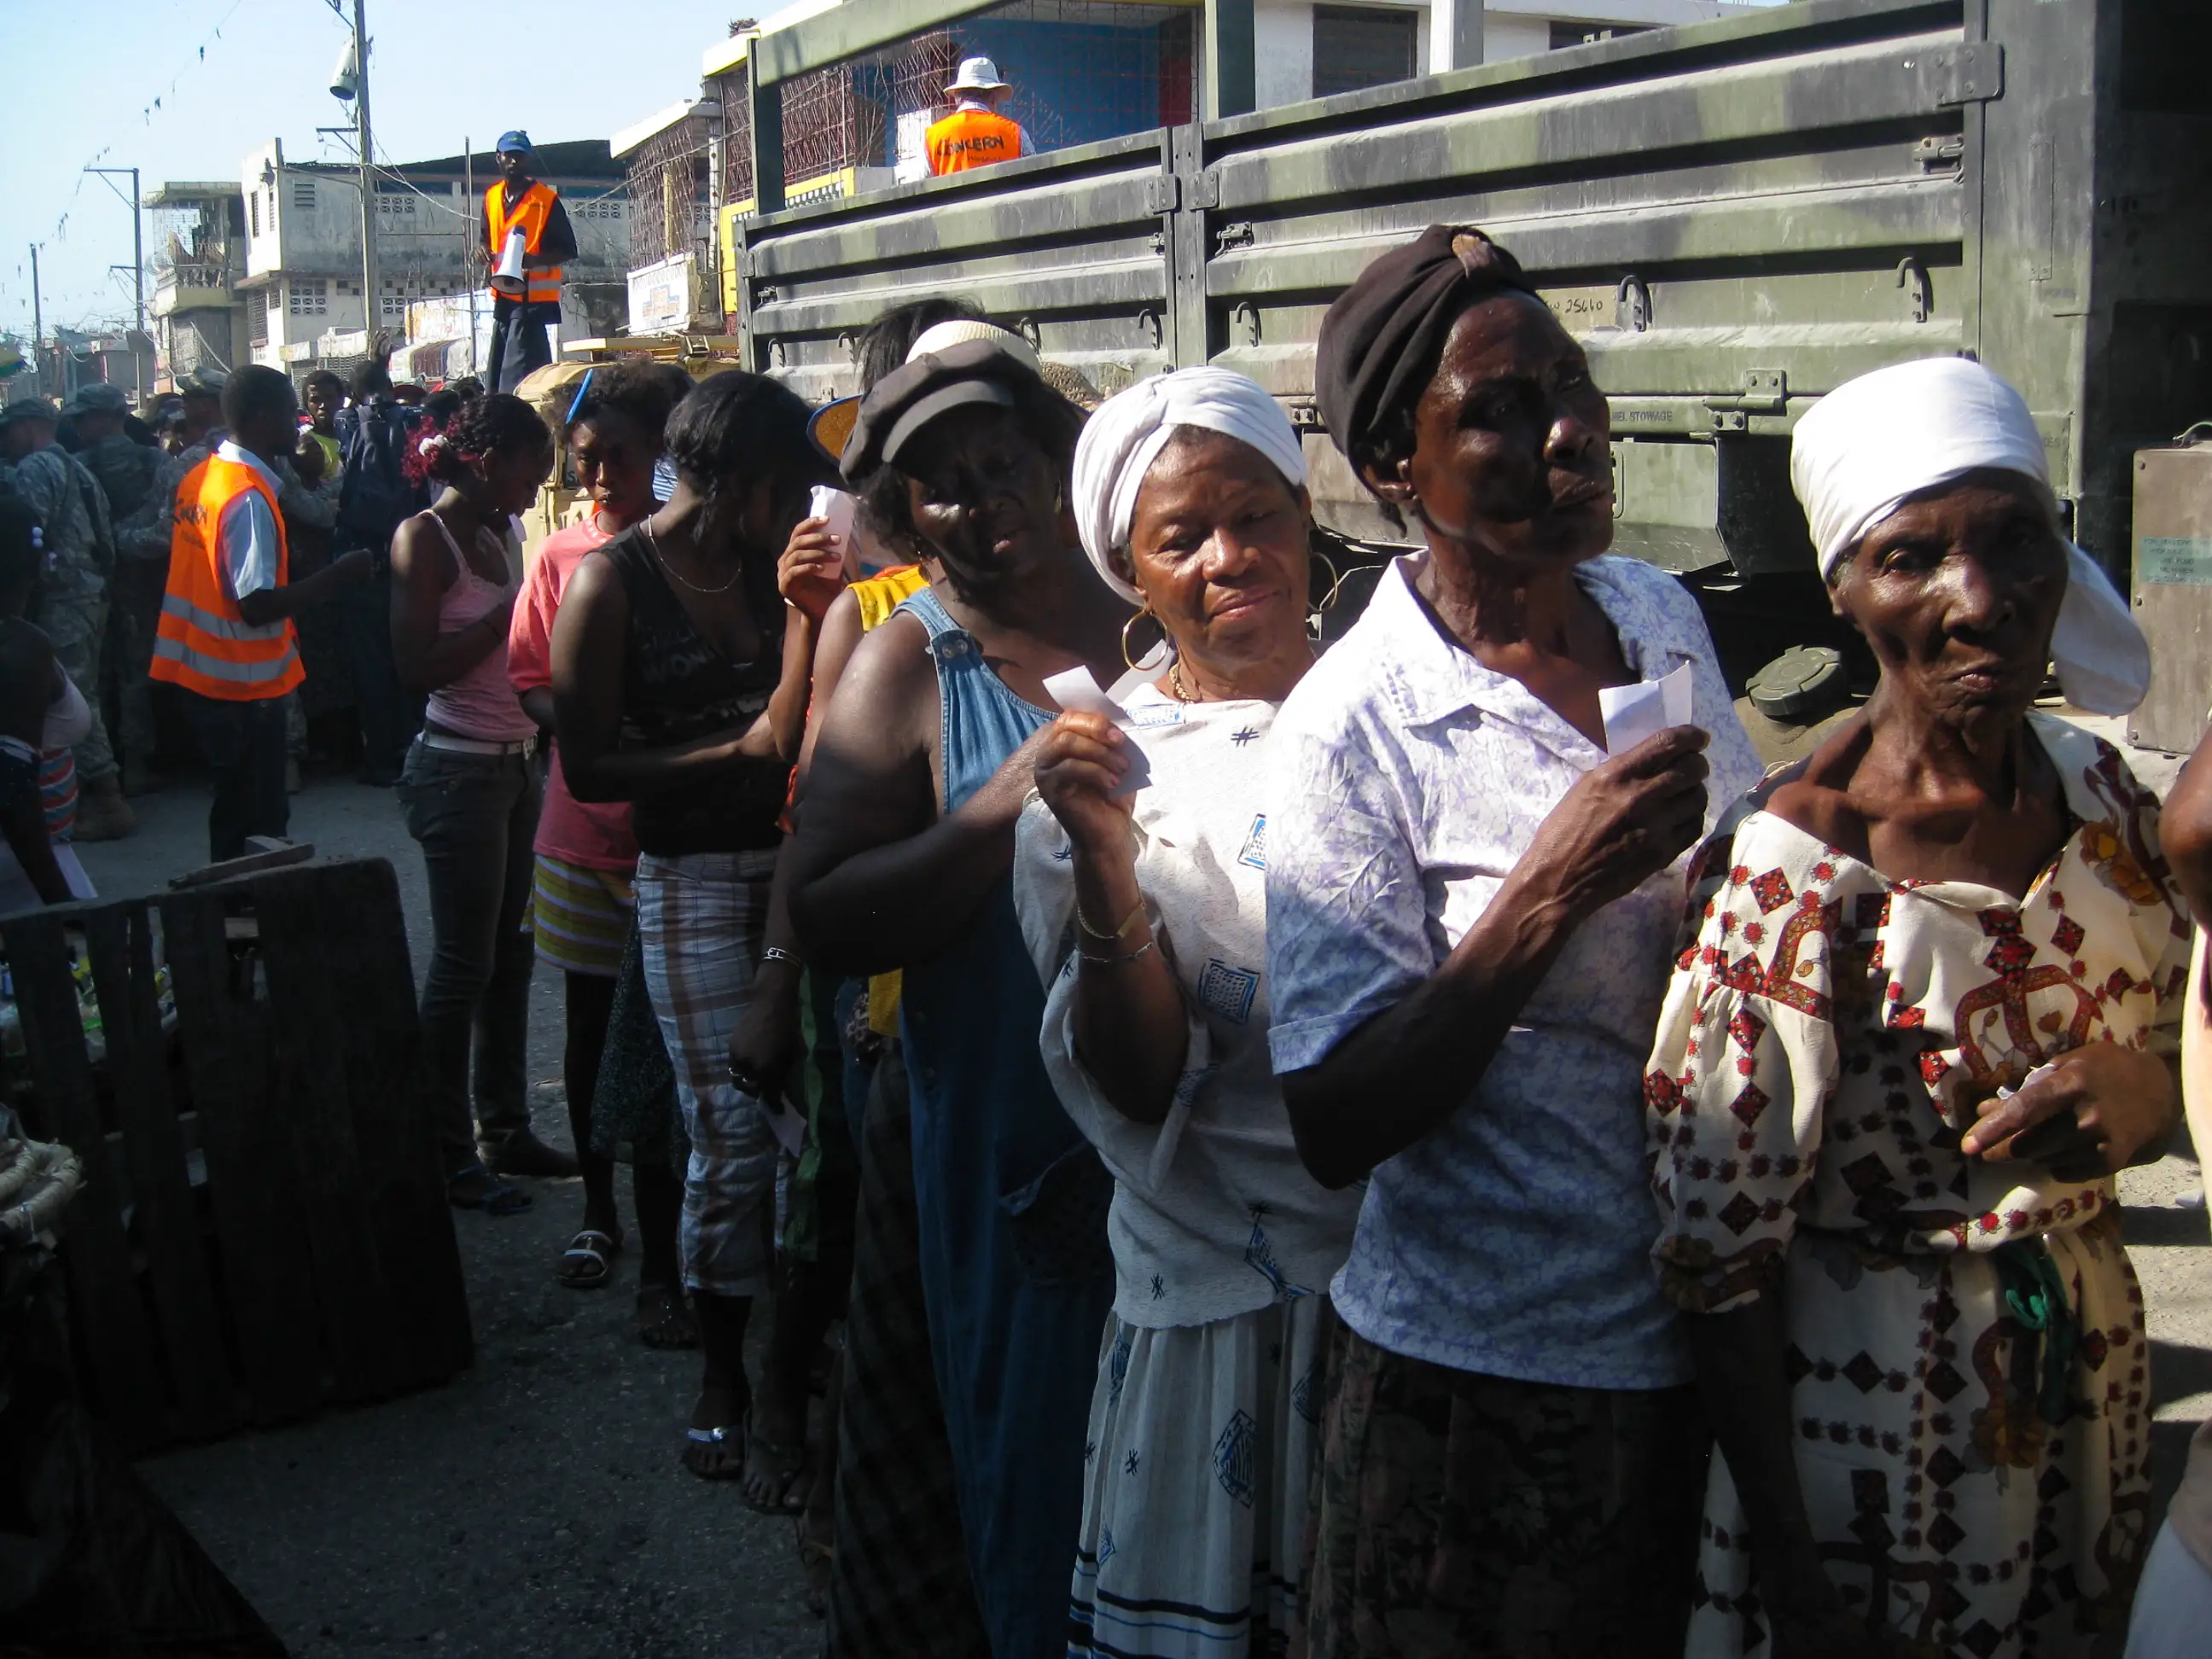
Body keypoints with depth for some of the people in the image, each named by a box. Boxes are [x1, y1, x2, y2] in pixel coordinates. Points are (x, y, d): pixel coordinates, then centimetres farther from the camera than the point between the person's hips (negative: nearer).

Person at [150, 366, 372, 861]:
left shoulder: (199, 477, 7)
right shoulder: (249, 496, -20)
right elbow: (259, 605, -25)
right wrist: (340, 574, -18)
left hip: (200, 670, 9)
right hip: (244, 682, -9)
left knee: (235, 811, 19)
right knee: (258, 824, 0)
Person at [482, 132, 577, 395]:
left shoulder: (546, 199, -7)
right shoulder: (492, 196, 11)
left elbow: (568, 250, -6)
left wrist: (536, 260, -23)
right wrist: (487, 253, 1)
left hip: (534, 296, -7)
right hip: (504, 295, 7)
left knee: (518, 372, -15)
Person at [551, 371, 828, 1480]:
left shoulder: (766, 567, 8)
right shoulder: (613, 582, -5)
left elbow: (791, 731, 3)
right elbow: (585, 766, -10)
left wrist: (808, 599, -7)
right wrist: (738, 753, -14)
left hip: (785, 866, 4)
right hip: (694, 882, -4)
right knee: (733, 1137, -1)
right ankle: (722, 1375, 18)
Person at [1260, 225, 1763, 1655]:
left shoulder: (1665, 615, 2)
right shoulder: (1353, 725, -17)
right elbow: (1335, 1129, -20)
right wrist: (1548, 893, -27)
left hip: (1713, 1339, 6)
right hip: (1493, 1382, -5)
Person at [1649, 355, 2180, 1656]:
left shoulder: (2103, 795, -4)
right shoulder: (1796, 867, -22)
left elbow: (2181, 1043, 13)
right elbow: (1719, 1249, -18)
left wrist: (2144, 1088, -12)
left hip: (2091, 1368, 6)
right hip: (1873, 1408, -6)